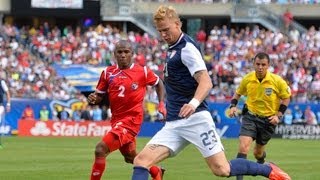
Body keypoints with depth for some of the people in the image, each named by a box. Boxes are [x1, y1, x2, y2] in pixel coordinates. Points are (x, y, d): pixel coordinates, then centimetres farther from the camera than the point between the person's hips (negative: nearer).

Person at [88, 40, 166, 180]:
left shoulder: (142, 71, -6)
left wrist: (161, 104, 1)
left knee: (101, 149, -21)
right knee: (130, 157, 24)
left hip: (132, 119, -6)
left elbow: (159, 84, 12)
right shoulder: (108, 73, 2)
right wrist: (93, 99, -14)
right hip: (116, 120, 6)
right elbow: (99, 96, 8)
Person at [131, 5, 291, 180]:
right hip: (173, 124, 9)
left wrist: (194, 103, -41)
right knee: (141, 161, -10)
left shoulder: (186, 48, -10)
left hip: (194, 119, -9)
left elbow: (206, 81, -23)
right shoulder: (173, 48, 18)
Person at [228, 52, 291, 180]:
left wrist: (278, 115, -11)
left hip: (268, 119, 0)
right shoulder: (247, 79, -9)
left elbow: (286, 98, 0)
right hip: (250, 116, 0)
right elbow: (238, 93, 11)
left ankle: (261, 160, 53)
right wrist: (233, 106, -6)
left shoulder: (277, 81, -15)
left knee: (258, 152, 14)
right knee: (243, 146, -22)